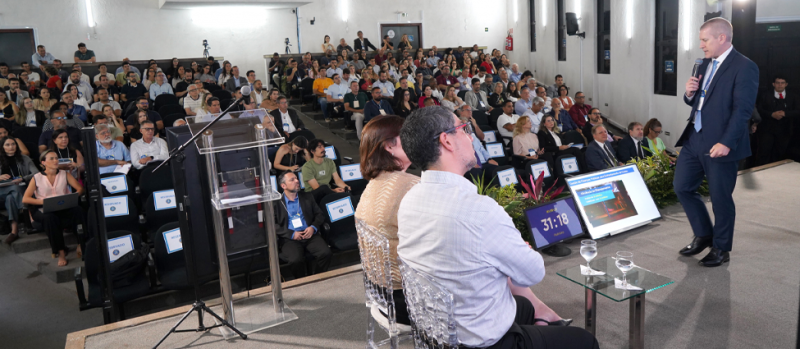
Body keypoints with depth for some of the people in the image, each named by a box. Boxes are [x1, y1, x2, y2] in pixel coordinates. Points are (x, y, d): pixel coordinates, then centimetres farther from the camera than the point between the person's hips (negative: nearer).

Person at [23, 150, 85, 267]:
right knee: (50, 217, -39)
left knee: (77, 210, -35)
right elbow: (25, 199, 2)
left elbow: (80, 188, 5)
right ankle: (60, 251, -30)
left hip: (64, 208, 1)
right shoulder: (37, 178, 9)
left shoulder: (64, 174, 15)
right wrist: (43, 201, -14)